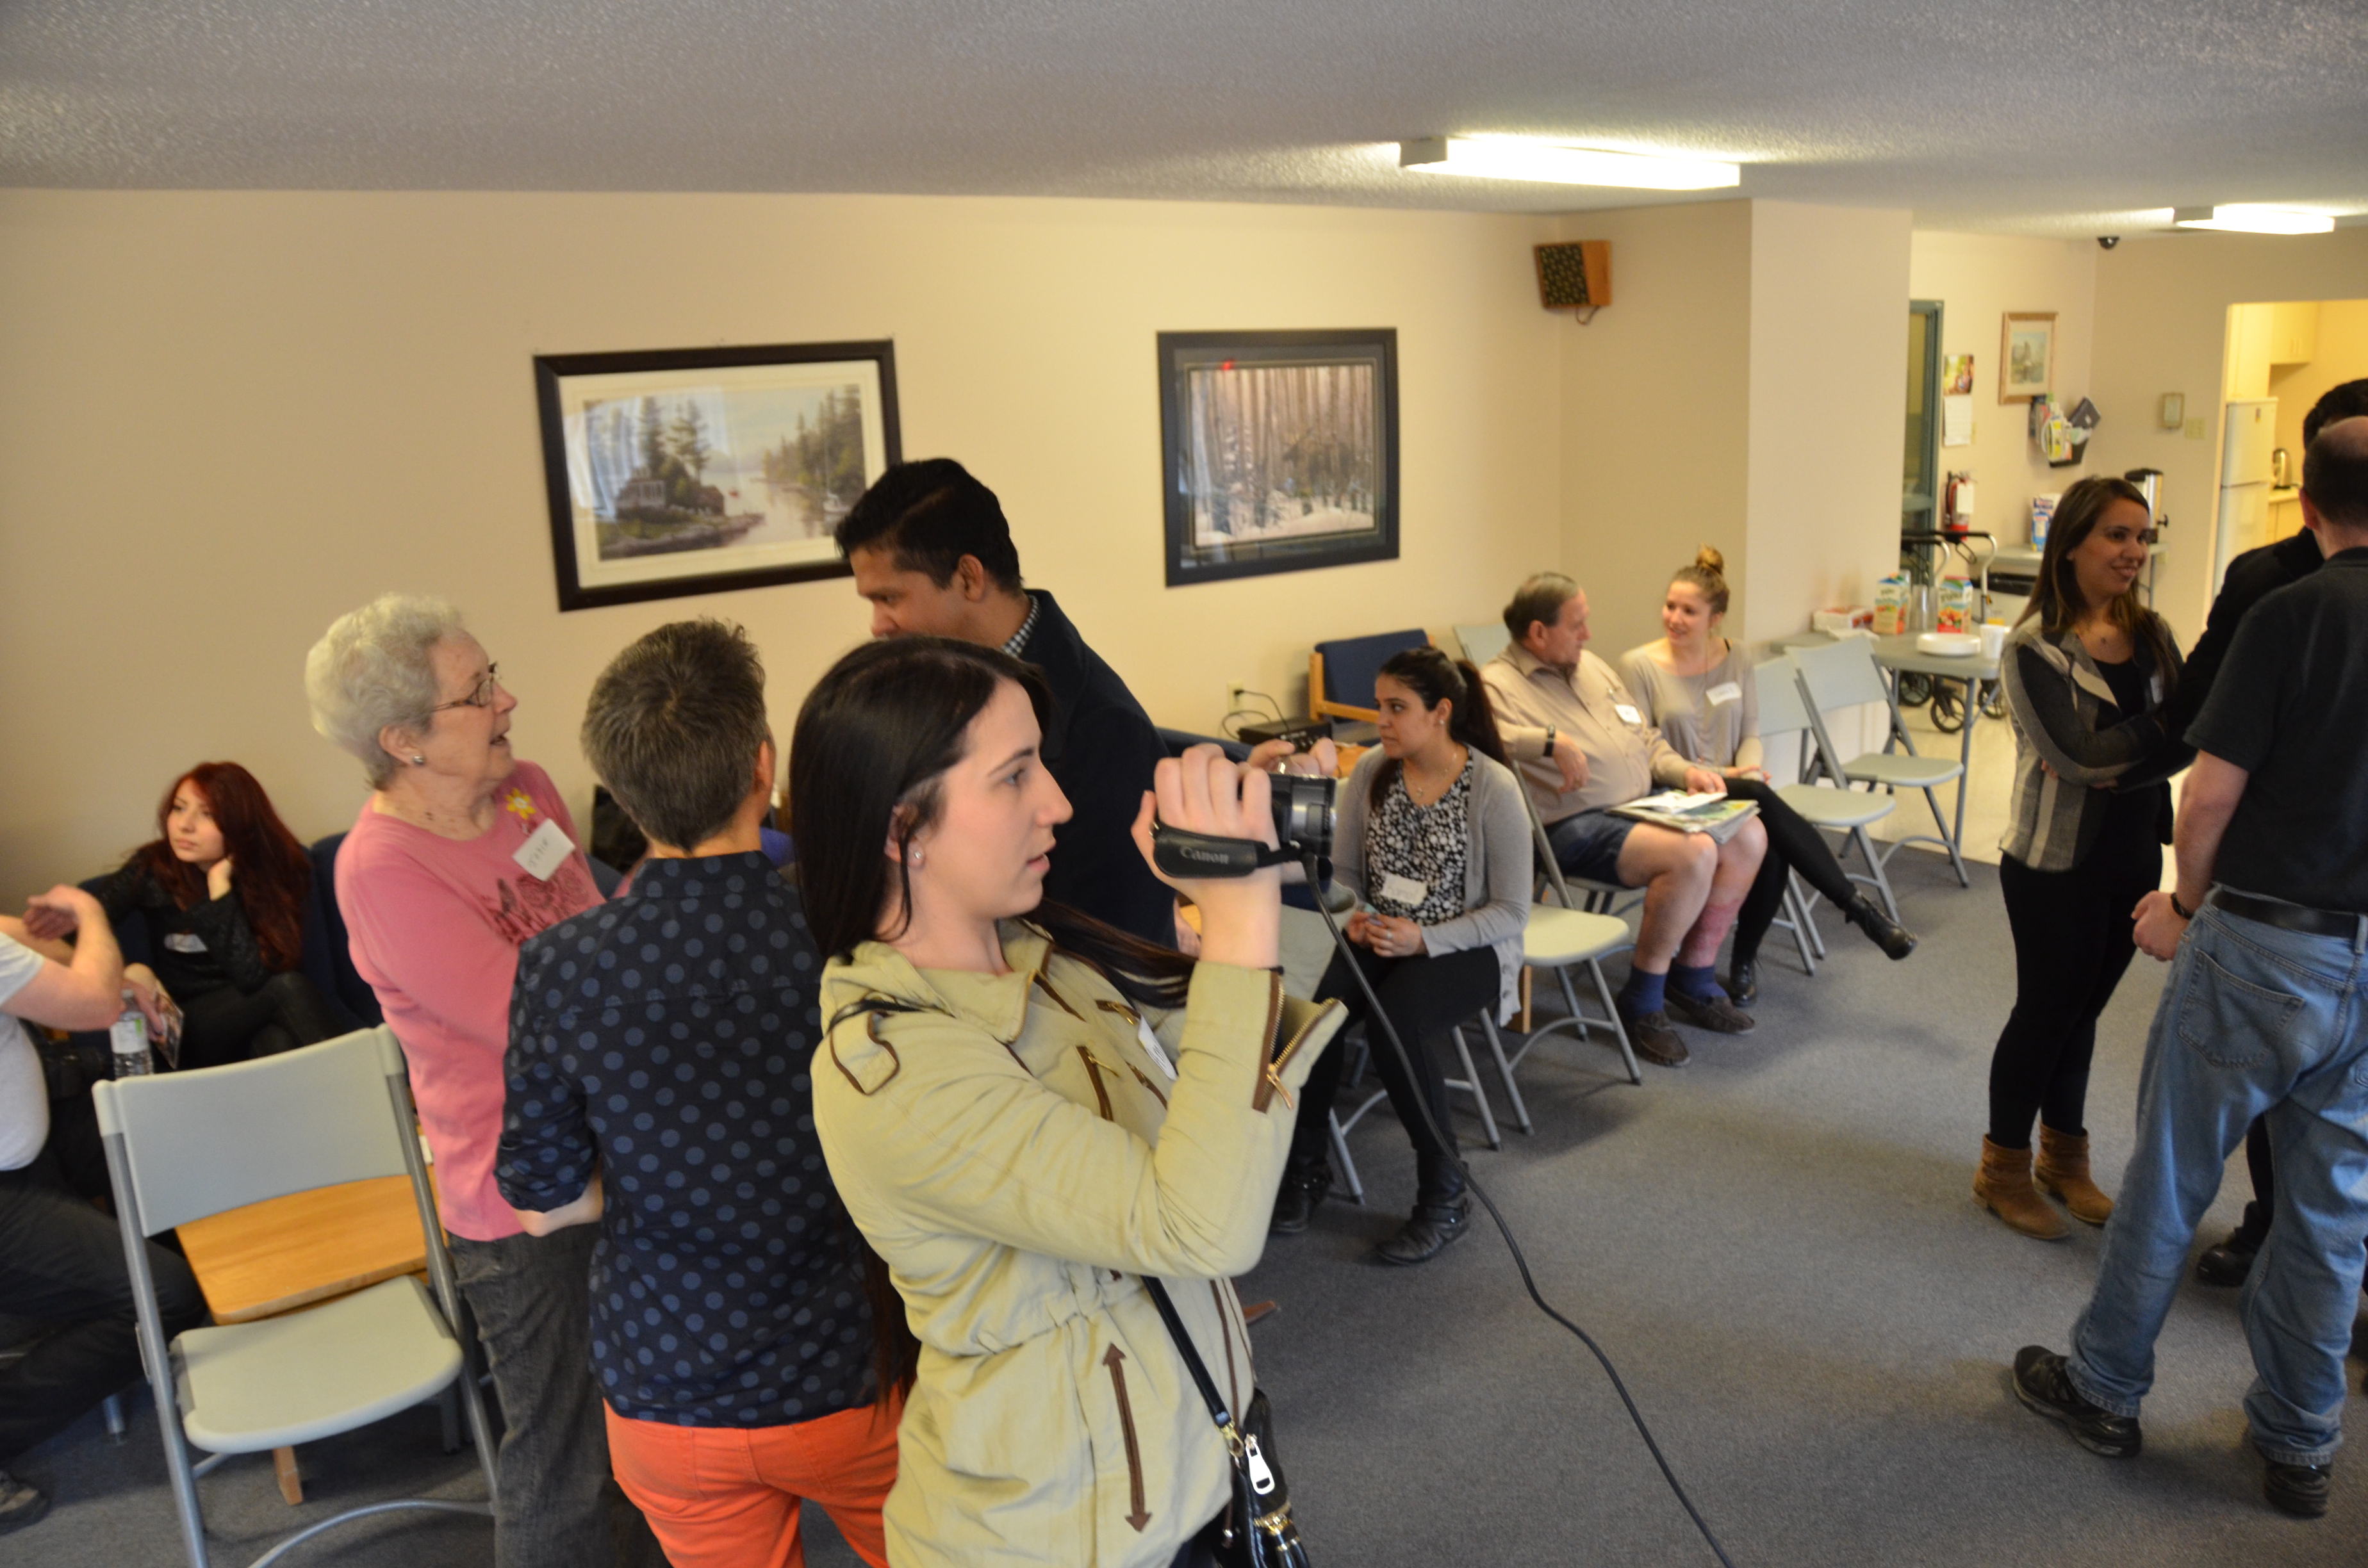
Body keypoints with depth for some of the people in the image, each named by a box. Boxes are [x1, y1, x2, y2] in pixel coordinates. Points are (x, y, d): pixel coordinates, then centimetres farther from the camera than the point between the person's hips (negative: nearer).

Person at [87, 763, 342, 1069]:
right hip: (187, 1028, 0)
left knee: (277, 1042, -37)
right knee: (287, 986, -30)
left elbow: (251, 976, -20)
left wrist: (219, 883, -21)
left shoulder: (276, 869, -9)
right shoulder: (152, 867, -6)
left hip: (253, 1018, 0)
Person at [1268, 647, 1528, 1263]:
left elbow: (1511, 911, -10)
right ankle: (1306, 1167, -3)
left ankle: (1445, 1194, -11)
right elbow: (1343, 868, 10)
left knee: (1392, 1024, -33)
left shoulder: (1494, 789, -13)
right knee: (1318, 1013, -28)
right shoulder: (1371, 772, -1)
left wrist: (1424, 939, -22)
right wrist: (1357, 916, -12)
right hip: (1380, 937, 4)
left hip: (1464, 948, -3)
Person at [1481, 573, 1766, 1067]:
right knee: (1692, 853, -29)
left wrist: (1683, 771, 8)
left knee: (1748, 836, -3)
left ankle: (1693, 979, 11)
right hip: (1577, 826, -9)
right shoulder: (1498, 684, -8)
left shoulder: (1591, 666, 20)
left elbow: (1646, 739, 27)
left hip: (1643, 804, 9)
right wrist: (1551, 742, -36)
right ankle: (1641, 1003, -11)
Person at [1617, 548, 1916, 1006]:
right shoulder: (1639, 665, -5)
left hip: (1736, 794, 4)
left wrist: (1749, 772, -12)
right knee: (1763, 801, -34)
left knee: (1773, 848, -30)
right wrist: (1714, 775, -16)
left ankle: (1743, 960, -7)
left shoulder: (1734, 659, 10)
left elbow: (1751, 733, 11)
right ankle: (1857, 906, -26)